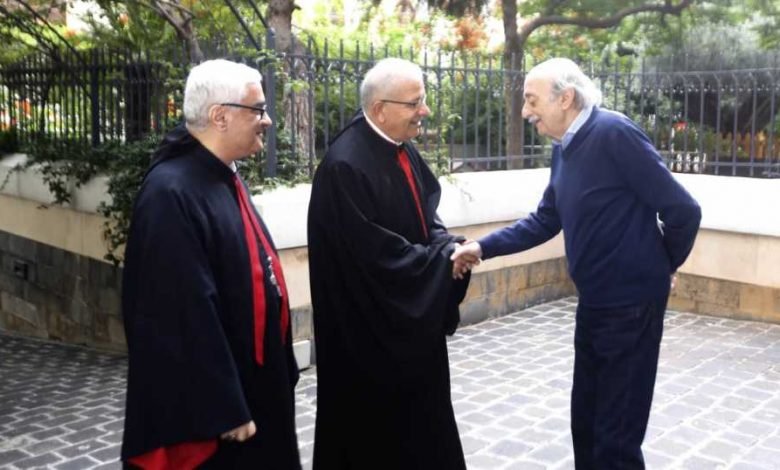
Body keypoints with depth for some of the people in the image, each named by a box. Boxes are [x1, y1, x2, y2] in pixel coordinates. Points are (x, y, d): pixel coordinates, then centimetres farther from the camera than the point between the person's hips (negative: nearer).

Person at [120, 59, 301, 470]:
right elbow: (185, 314, -25)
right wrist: (225, 410, -22)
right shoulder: (170, 193, -23)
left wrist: (278, 373, 16)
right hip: (209, 401, -9)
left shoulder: (225, 178, 7)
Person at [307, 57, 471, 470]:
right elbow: (374, 253, -26)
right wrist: (442, 259, -15)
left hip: (414, 320, 9)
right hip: (370, 329, -9)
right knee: (380, 426, 8)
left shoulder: (403, 151, 4)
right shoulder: (345, 165, -24)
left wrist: (447, 245, -5)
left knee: (420, 415, 21)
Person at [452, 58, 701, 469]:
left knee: (616, 432, 3)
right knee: (586, 419, 21)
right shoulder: (564, 148, 6)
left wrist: (661, 266, -1)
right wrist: (482, 247, 1)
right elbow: (545, 221, 13)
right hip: (594, 302, 8)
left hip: (631, 302, -8)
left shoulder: (614, 133, -20)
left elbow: (682, 209, -19)